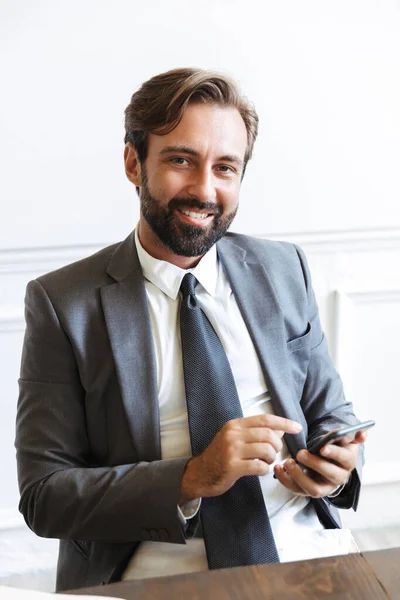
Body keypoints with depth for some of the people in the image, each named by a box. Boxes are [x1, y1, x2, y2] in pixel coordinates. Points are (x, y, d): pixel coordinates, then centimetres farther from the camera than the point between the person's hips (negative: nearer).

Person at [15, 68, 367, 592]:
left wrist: (337, 467, -8)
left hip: (303, 552, 4)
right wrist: (191, 480, -18)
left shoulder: (284, 270, 8)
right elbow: (43, 495, -5)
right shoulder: (63, 303, -3)